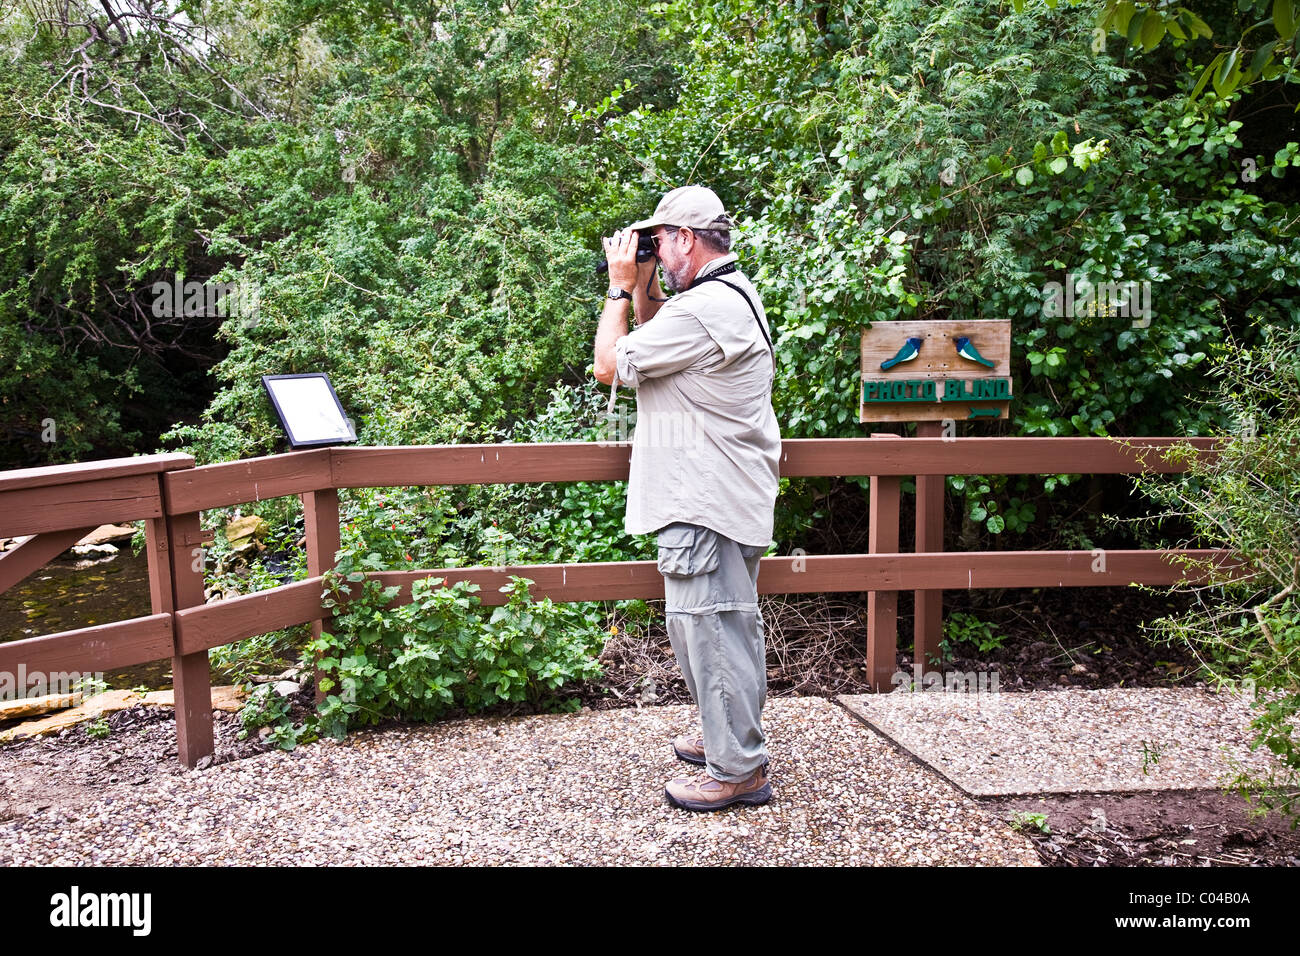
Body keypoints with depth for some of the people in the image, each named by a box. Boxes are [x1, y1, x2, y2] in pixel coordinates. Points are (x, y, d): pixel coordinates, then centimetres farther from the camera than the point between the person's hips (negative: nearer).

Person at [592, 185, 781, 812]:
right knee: (725, 619, 19)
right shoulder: (731, 294, 15)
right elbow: (656, 346, 25)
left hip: (707, 501, -11)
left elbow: (610, 365, -14)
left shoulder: (703, 308, -20)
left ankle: (738, 769, 7)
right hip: (720, 493, 11)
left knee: (704, 622, -4)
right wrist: (644, 288, 13)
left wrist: (622, 285, -4)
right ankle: (728, 735, 35)